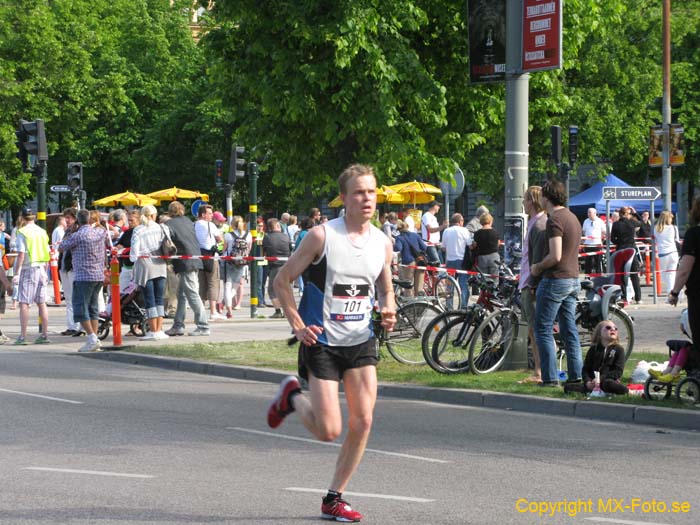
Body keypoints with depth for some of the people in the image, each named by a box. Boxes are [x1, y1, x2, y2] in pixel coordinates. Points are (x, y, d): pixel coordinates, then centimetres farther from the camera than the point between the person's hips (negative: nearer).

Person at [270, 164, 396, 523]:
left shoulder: (382, 243, 3)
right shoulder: (322, 236, -12)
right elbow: (282, 280, -5)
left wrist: (388, 312, -5)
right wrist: (298, 326, -13)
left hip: (361, 342, 4)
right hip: (322, 342, -4)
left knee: (362, 422, -5)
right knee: (329, 431, -8)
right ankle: (292, 397, 25)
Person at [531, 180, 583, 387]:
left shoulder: (554, 220, -16)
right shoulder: (573, 218, 14)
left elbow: (555, 256, -23)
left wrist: (537, 267, -7)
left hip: (555, 280, -9)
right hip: (573, 279, 9)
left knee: (543, 330, -3)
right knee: (570, 330, 10)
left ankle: (550, 378, -5)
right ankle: (576, 376, 9)